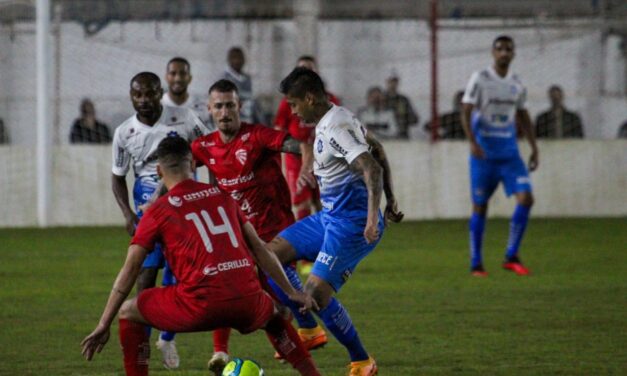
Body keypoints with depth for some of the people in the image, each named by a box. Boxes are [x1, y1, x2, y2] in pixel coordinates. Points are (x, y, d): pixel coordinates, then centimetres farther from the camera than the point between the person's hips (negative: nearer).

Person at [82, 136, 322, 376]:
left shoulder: (158, 212, 7)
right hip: (248, 305, 4)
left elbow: (130, 269, 4)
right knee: (273, 315, 38)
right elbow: (259, 249, 19)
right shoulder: (222, 197, 16)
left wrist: (104, 325, 6)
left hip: (201, 306, -4)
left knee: (127, 312, 18)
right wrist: (291, 293, 27)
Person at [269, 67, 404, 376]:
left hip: (351, 223, -11)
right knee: (272, 253, 8)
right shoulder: (337, 117, 11)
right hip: (329, 216, 11)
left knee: (316, 292, -15)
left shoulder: (335, 128, -20)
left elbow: (372, 168, -29)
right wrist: (391, 200, 24)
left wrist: (373, 217, -37)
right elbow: (377, 151, 21)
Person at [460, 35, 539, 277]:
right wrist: (472, 142, -23)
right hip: (483, 154, -4)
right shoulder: (480, 79, -5)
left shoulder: (516, 84, 10)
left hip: (510, 154, 4)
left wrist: (534, 148, 16)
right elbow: (465, 113, -9)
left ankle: (511, 257, -3)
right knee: (480, 206, 1)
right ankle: (476, 264, 10)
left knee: (525, 198, -12)